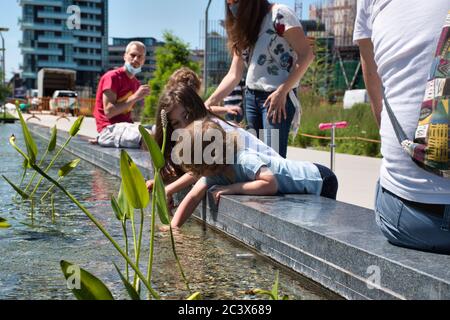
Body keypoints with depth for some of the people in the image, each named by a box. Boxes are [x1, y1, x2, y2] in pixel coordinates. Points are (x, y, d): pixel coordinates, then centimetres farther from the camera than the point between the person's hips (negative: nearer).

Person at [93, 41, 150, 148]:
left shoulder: (136, 83, 18)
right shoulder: (112, 77, -4)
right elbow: (108, 112, -15)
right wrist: (135, 97, -15)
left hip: (126, 126, 8)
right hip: (110, 128, -8)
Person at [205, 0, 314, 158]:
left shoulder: (279, 14, -6)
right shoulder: (243, 29, 16)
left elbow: (306, 55, -11)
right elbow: (233, 75, 11)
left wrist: (282, 91, -16)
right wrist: (208, 104, 0)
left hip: (278, 96, -7)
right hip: (251, 97, 7)